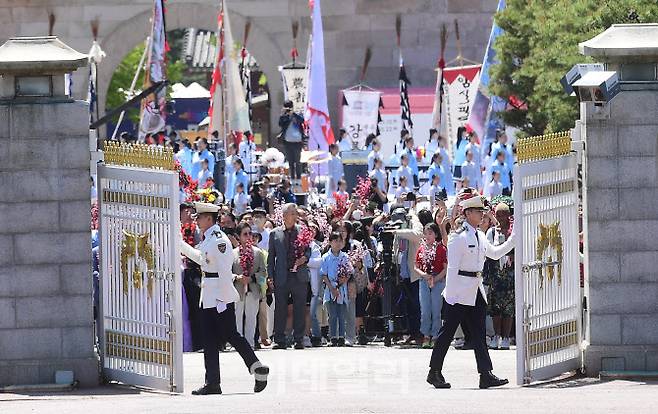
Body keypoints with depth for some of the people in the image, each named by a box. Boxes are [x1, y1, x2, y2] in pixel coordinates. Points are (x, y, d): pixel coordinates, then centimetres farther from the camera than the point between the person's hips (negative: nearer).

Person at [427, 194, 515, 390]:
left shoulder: (480, 236, 13)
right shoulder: (459, 236, -12)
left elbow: (495, 253, 27)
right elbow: (452, 266, -15)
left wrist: (514, 238, 18)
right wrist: (450, 294, -18)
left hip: (477, 291, 8)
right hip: (459, 292, -8)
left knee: (479, 333, 2)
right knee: (447, 332, 0)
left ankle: (486, 374, -3)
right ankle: (435, 372, 8)